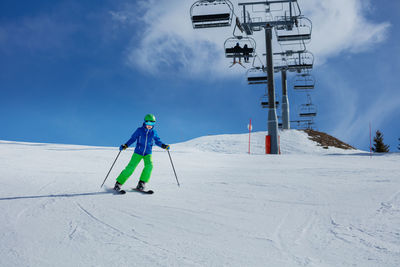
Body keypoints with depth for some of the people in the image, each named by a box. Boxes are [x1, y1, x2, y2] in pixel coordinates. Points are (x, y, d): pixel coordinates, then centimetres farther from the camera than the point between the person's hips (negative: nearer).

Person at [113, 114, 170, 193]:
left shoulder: (154, 132, 3)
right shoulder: (139, 130, -4)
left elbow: (158, 142, 11)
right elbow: (132, 139, 1)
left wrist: (164, 146, -7)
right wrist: (125, 146, -11)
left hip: (147, 153, 2)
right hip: (138, 152, -2)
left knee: (149, 165, -25)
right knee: (130, 168, -12)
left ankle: (141, 184, -17)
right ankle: (118, 184, 0)